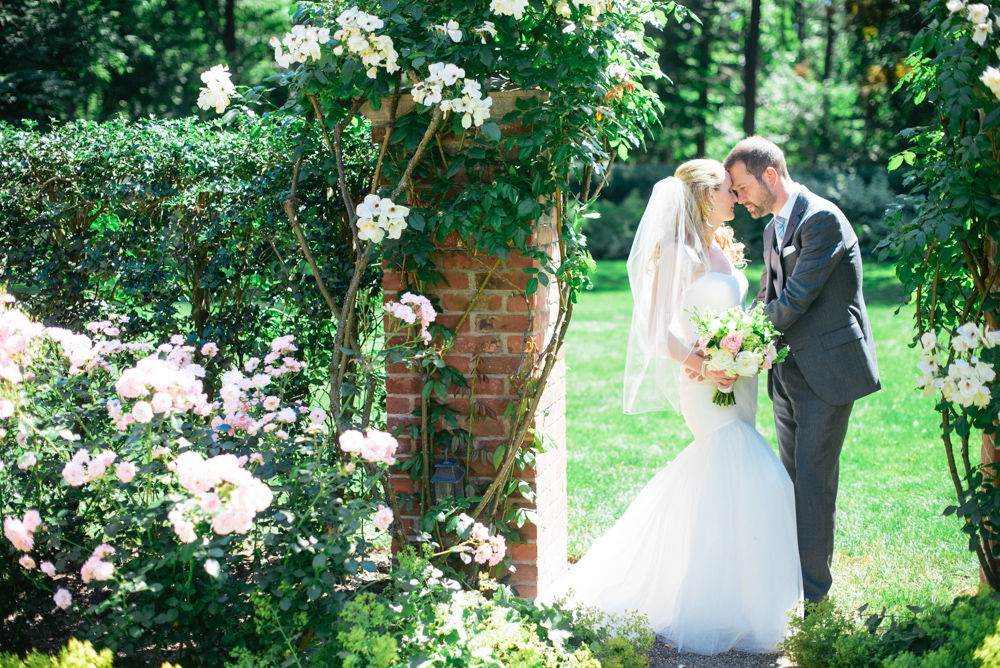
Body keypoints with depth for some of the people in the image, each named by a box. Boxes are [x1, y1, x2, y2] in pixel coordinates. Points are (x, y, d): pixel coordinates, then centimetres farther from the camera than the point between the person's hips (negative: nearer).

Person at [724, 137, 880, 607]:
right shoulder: (773, 228, 13)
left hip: (827, 370, -9)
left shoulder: (822, 219, -16)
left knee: (814, 477, -6)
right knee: (793, 476, 13)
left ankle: (812, 585, 0)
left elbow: (796, 298, -21)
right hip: (789, 372, 9)